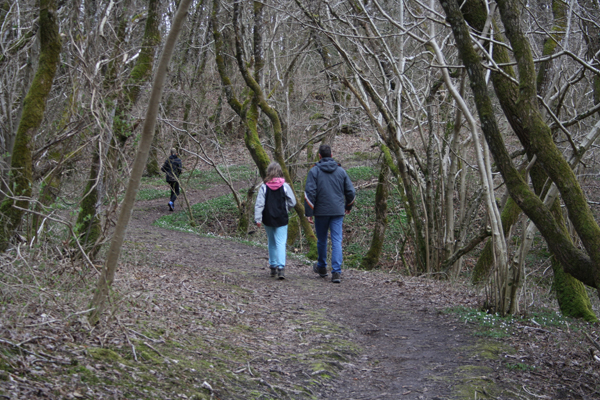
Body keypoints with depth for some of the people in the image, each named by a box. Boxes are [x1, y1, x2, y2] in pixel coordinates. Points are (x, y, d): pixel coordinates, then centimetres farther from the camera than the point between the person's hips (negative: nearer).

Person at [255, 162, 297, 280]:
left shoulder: (264, 187, -5)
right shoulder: (285, 186, -6)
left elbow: (259, 204, -8)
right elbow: (292, 202, -1)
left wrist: (258, 219, -6)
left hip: (268, 220, 2)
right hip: (281, 219, -2)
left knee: (271, 243, 16)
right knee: (281, 243, -4)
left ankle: (273, 266, 23)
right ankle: (281, 267, -17)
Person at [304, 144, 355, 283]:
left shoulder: (314, 171, -4)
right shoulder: (341, 171, 4)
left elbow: (310, 193, -10)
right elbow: (351, 192, 8)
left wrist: (309, 213, -5)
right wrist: (348, 206, 25)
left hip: (321, 211, -1)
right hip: (338, 212, 1)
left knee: (321, 240, 15)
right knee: (337, 241, -2)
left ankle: (322, 267, 33)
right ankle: (336, 272, -11)